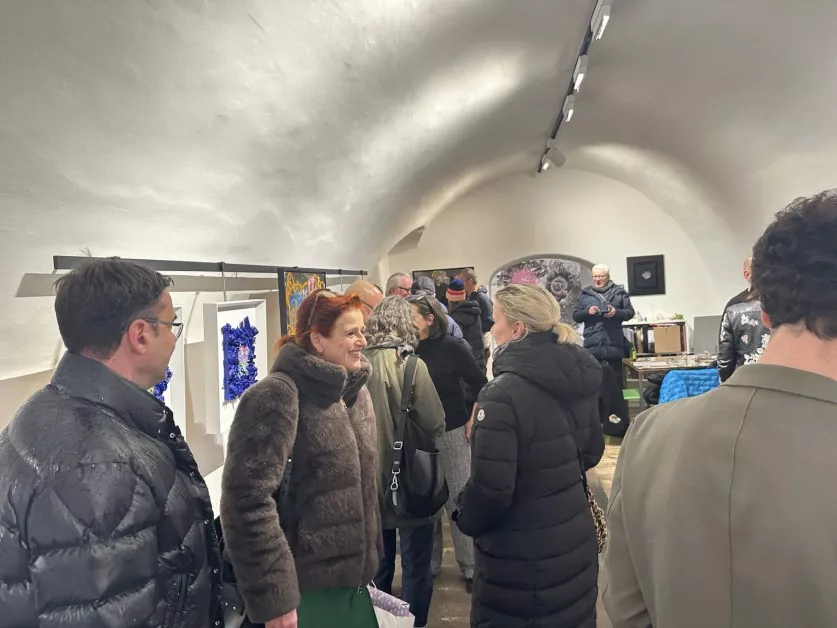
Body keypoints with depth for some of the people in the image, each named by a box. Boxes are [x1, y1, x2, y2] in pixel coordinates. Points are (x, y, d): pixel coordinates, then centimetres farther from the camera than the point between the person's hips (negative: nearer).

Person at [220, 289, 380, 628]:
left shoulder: (356, 392, 5)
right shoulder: (278, 396, -19)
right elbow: (248, 499, -22)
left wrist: (369, 558, 14)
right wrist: (273, 599, -19)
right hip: (302, 591, -7)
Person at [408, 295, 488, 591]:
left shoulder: (452, 347, -11)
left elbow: (481, 386, -4)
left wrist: (472, 422, -6)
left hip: (452, 433, -2)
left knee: (459, 501, 7)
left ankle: (470, 566, 25)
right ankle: (429, 563, 32)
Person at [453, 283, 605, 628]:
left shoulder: (504, 394, -25)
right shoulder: (577, 376, -1)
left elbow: (490, 487, -25)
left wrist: (465, 519, -5)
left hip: (521, 561, -7)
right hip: (576, 544, 7)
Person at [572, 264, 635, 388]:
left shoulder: (619, 292, 6)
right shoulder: (584, 294, 9)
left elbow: (630, 312, 4)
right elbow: (575, 315, 8)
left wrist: (616, 312, -15)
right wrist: (587, 312, -12)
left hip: (614, 343, -1)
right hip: (592, 344, 1)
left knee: (616, 376, 9)